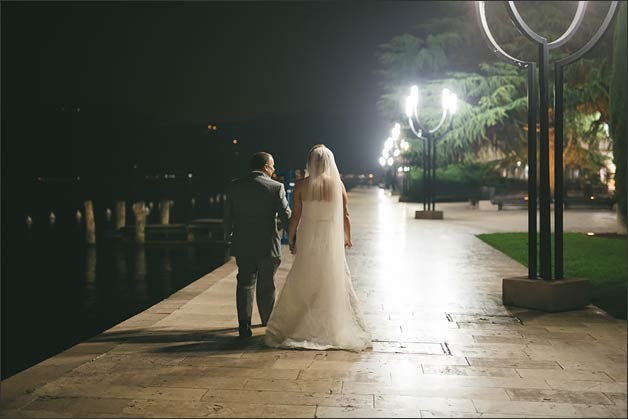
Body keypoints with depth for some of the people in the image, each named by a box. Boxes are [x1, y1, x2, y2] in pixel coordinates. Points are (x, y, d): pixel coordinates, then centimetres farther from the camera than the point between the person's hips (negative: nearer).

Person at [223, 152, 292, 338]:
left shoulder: (235, 186, 0)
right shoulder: (276, 187, -10)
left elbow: (227, 216, 5)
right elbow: (286, 217, -7)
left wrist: (228, 236, 21)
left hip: (242, 245, 2)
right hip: (268, 245, -2)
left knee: (245, 283, 10)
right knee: (266, 285, 13)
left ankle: (244, 325, 1)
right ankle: (268, 321, 31)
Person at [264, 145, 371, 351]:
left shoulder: (301, 185, -5)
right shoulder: (338, 184, -3)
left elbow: (295, 217, -4)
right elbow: (345, 215, 2)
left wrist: (290, 239, 9)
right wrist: (347, 238, 17)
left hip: (307, 238, 0)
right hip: (331, 239, 0)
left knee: (302, 285, 11)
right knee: (334, 284, 10)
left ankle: (299, 328, 15)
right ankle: (333, 329, 14)